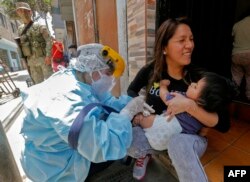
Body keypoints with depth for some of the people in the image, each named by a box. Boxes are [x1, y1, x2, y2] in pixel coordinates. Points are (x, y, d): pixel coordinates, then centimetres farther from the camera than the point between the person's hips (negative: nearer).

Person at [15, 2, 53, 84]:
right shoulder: (20, 29, 14)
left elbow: (48, 41, -9)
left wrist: (48, 56, -18)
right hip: (31, 61, 5)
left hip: (43, 58, -5)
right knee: (38, 82, 10)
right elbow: (20, 44, 17)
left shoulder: (39, 26, -1)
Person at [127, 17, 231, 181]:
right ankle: (145, 154, 10)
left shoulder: (200, 77, -16)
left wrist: (189, 106, -34)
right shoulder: (151, 70, -11)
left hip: (189, 136, -2)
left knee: (179, 144, -39)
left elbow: (224, 124, -18)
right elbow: (131, 91, 7)